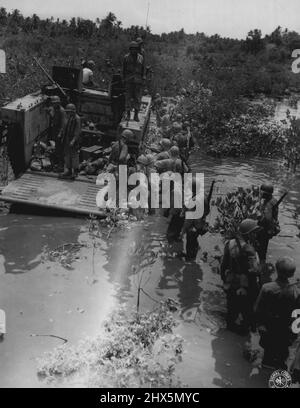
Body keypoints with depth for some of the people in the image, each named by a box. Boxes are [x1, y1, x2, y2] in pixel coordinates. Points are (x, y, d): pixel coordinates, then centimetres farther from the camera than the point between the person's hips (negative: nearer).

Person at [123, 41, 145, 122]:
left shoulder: (140, 57, 8)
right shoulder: (126, 57, 3)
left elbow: (142, 69, 12)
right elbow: (124, 69, 6)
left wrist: (143, 78, 5)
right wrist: (124, 79, 2)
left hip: (138, 80, 1)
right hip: (129, 80, -1)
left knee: (137, 98, 0)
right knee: (128, 97, -1)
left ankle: (136, 115, 5)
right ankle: (128, 115, 5)